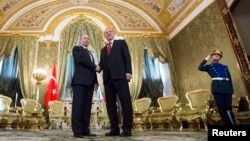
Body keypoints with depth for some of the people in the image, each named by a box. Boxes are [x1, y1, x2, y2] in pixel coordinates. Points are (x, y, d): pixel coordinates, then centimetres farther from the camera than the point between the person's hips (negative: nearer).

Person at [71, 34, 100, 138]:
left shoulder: (89, 53, 29)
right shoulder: (77, 48, 10)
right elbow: (81, 60, -10)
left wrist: (95, 81, 11)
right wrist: (95, 67, -1)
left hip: (89, 82, 7)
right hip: (80, 80, -7)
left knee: (87, 106, 2)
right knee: (78, 105, -10)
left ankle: (85, 129, 5)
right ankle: (77, 131, -8)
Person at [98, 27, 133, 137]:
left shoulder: (121, 43, 14)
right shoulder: (103, 49, 28)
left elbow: (127, 57, 2)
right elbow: (102, 63, 19)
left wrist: (128, 71, -11)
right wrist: (98, 67, -5)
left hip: (120, 76, -5)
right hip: (108, 78, 5)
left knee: (125, 102, -8)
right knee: (110, 103, 1)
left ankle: (127, 128, -5)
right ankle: (114, 128, 6)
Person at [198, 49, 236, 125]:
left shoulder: (225, 67, 22)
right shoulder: (209, 66, 13)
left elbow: (230, 79, 17)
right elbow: (200, 68, -10)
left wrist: (232, 91, 9)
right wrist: (206, 58, 2)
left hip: (227, 88, 3)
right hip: (217, 88, -3)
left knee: (228, 109, 2)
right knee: (222, 109, -4)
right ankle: (229, 125, 4)